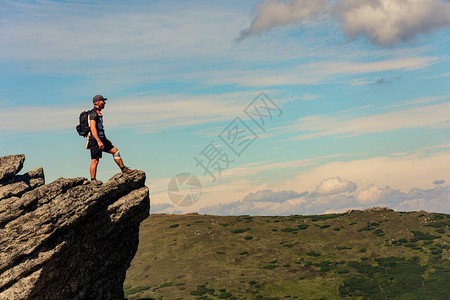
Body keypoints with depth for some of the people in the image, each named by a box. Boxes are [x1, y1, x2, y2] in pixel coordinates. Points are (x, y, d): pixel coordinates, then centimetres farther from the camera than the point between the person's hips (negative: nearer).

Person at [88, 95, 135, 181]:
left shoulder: (98, 113, 20)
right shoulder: (93, 113, -13)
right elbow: (93, 128, -22)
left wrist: (106, 140, 27)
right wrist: (99, 141, -28)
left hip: (101, 139, 10)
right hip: (95, 140, -10)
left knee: (115, 151, 10)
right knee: (95, 161, -8)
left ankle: (124, 169, 16)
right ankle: (93, 181, -5)